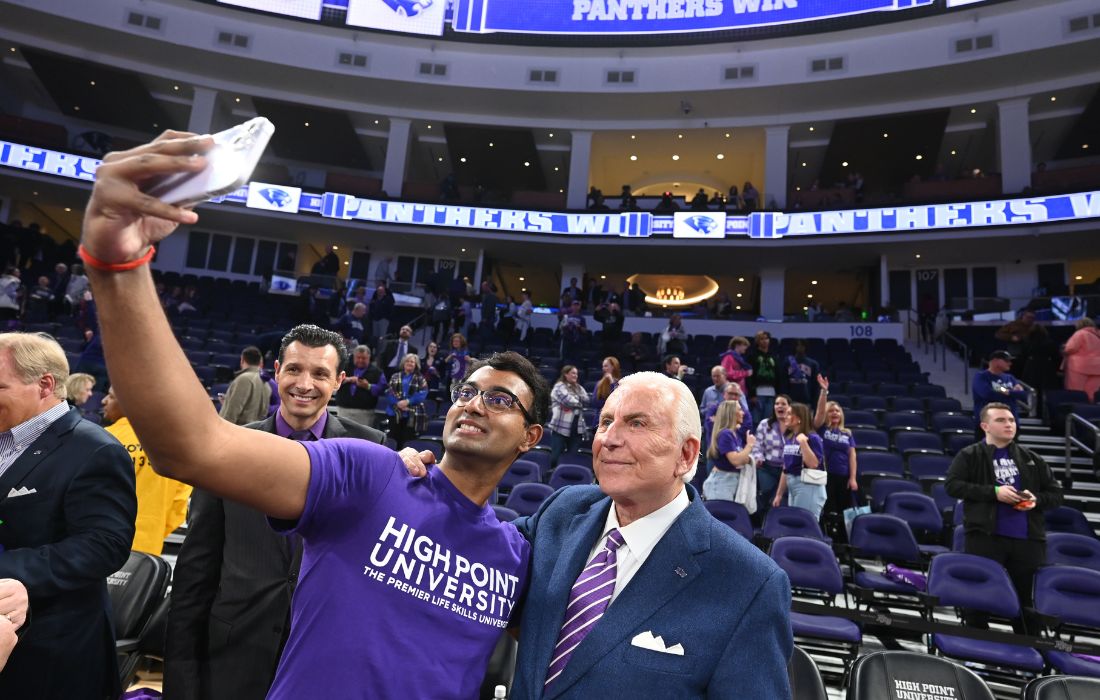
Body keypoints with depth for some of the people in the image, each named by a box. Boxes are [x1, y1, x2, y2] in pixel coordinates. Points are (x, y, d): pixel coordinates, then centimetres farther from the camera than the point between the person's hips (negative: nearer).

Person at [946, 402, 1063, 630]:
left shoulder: (1032, 459, 15)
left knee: (1029, 599, 10)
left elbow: (1056, 494, 18)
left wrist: (1036, 500, -4)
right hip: (985, 536, -3)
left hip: (1029, 538, 4)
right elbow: (952, 485, -8)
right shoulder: (969, 455, 3)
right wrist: (993, 492, -15)